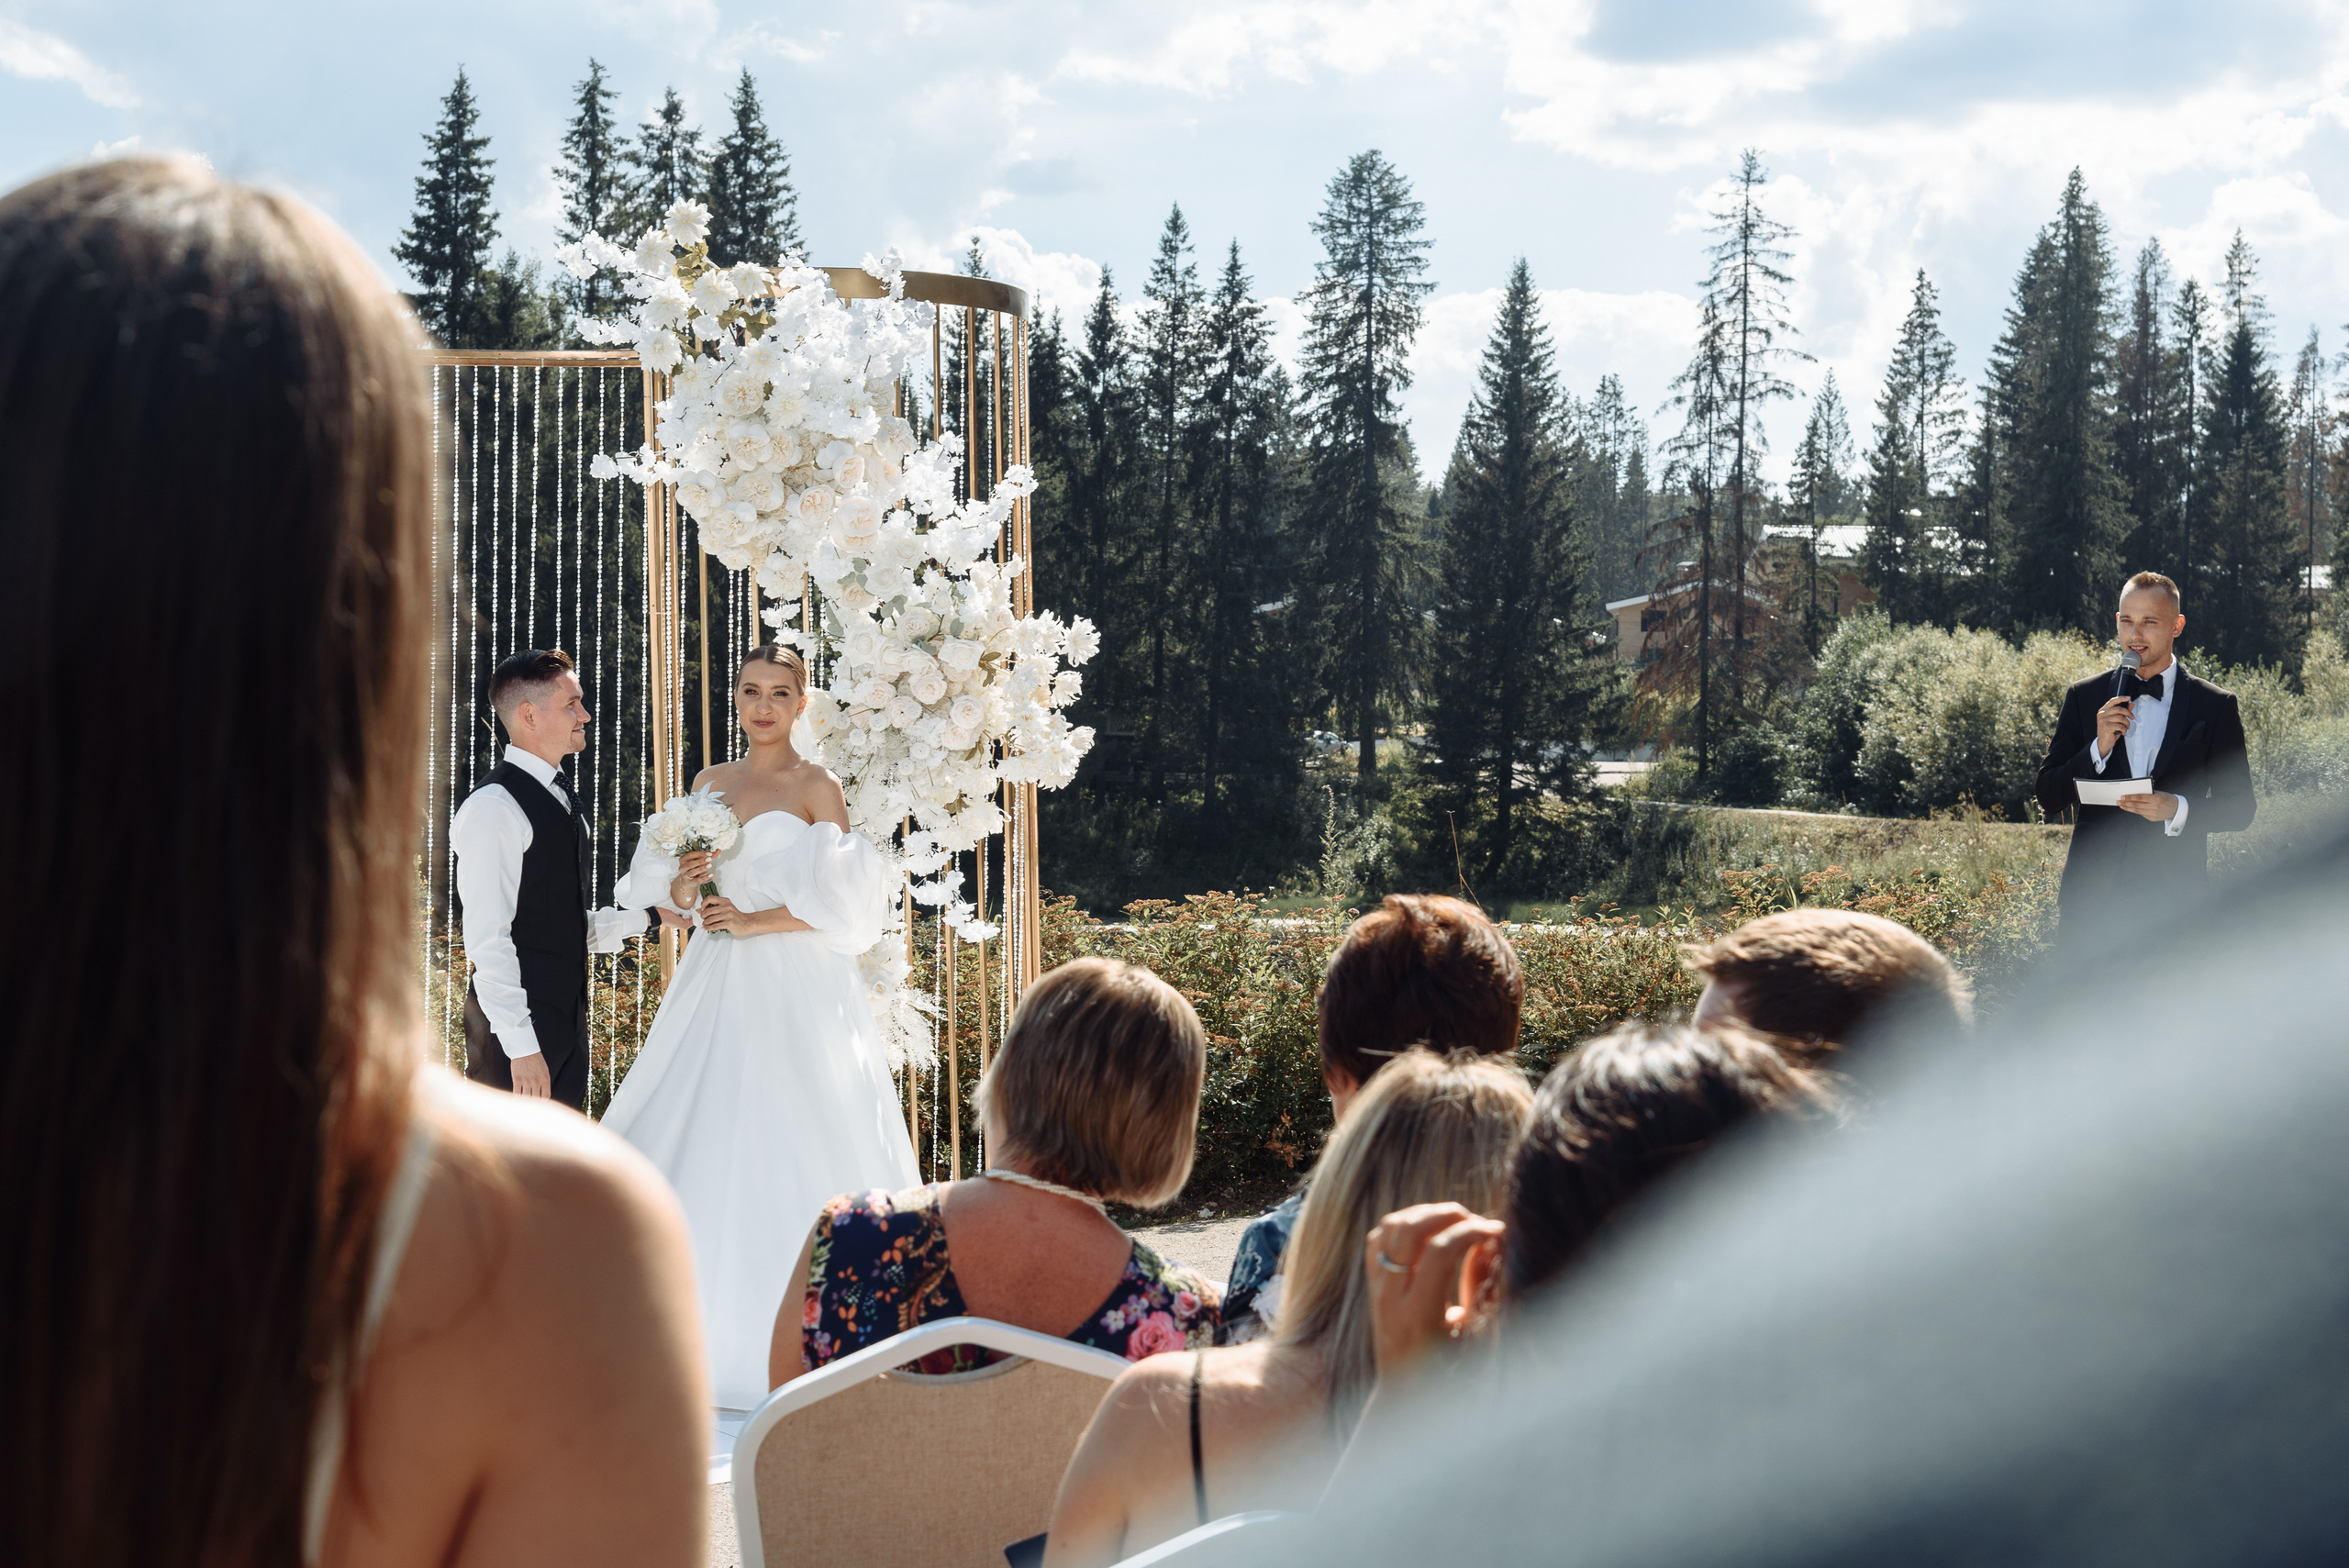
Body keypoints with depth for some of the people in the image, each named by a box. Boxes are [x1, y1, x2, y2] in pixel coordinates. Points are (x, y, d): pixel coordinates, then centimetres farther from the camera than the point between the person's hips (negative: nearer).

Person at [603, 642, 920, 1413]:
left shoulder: (816, 787, -2)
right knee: (703, 1148, 2)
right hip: (715, 988, 5)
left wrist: (754, 922, -11)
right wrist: (684, 883, -6)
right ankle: (705, 1331, 9)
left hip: (794, 988, -5)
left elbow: (844, 900, -10)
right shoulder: (709, 783, 14)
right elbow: (677, 895, 16)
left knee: (788, 1156, -6)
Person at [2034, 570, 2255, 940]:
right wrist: (2099, 748, -10)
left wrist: (2178, 810, -15)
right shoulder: (2084, 698, 9)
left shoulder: (2216, 707, 4)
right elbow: (2049, 799, 6)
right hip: (2092, 896, 1)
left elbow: (2240, 808, 4)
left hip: (2175, 897, -1)